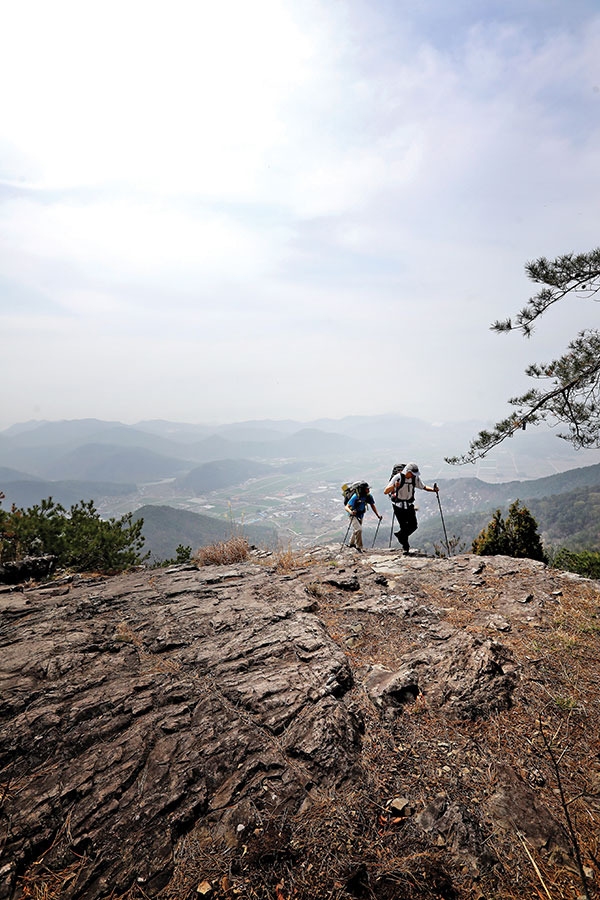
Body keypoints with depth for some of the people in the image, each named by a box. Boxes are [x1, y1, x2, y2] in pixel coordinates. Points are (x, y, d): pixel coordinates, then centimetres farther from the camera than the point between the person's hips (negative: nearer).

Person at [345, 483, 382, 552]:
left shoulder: (369, 496, -14)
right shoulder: (356, 496, -30)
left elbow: (372, 505, 3)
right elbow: (346, 507, -32)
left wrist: (378, 515, -5)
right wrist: (351, 512, -53)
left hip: (360, 515, 6)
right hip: (353, 515, -6)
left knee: (356, 530, 22)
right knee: (359, 529, -23)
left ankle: (352, 543, 47)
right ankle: (359, 547, -7)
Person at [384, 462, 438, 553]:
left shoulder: (415, 478, -8)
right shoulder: (397, 477, -22)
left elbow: (423, 487, 8)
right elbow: (385, 492, -25)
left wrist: (433, 489, -11)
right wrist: (394, 486, -44)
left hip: (409, 505, 5)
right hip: (398, 505, -4)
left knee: (413, 526, -1)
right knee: (404, 527, -6)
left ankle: (400, 535, 28)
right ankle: (405, 547, 16)